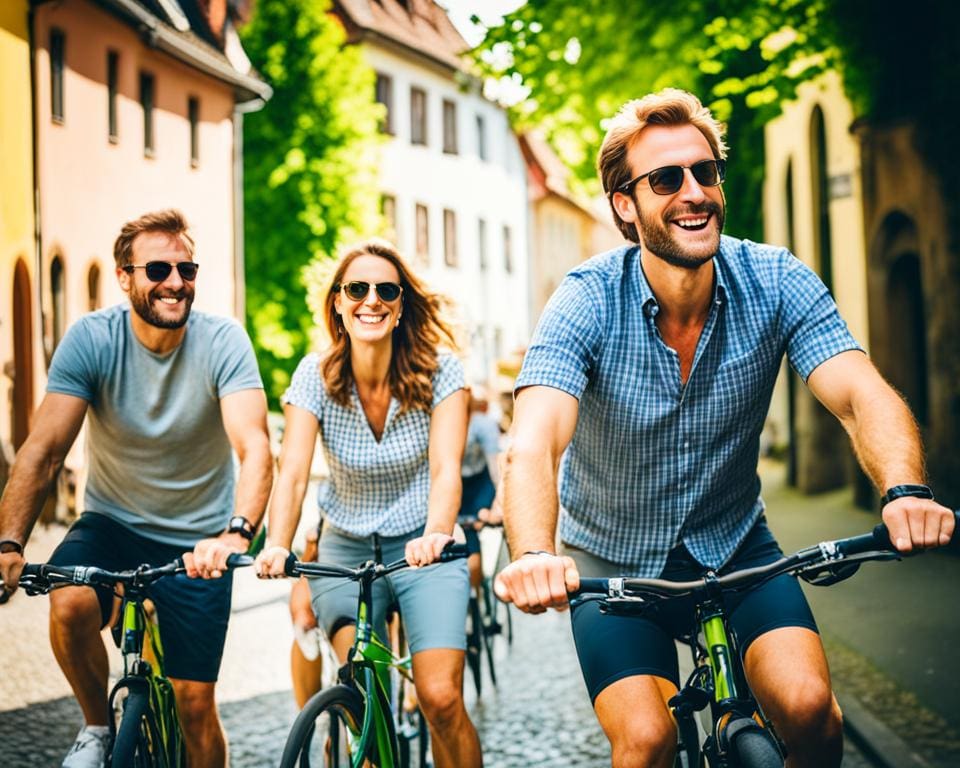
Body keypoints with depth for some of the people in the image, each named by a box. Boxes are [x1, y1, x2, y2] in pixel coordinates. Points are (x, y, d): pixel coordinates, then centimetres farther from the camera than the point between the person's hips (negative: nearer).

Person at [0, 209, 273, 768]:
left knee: (196, 703, -2)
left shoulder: (223, 341, -17)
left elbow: (255, 447, -30)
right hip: (113, 522, 1)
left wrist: (236, 533, -48)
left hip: (196, 539, -1)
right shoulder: (92, 340, -15)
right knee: (71, 605, -29)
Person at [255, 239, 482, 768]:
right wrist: (275, 547, -36)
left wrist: (435, 535, -43)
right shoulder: (316, 376, -10)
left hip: (422, 549, -1)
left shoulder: (439, 372, -13)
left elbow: (445, 468, -23)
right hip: (346, 550, 2)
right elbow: (292, 473, -18)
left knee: (440, 699, -17)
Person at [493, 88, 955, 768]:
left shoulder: (777, 283, -14)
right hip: (615, 561, -1)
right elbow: (534, 446, -34)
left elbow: (862, 397, -24)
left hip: (736, 549, 2)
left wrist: (904, 490, -46)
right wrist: (534, 555, -55)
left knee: (810, 708, -18)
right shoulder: (588, 303, -21)